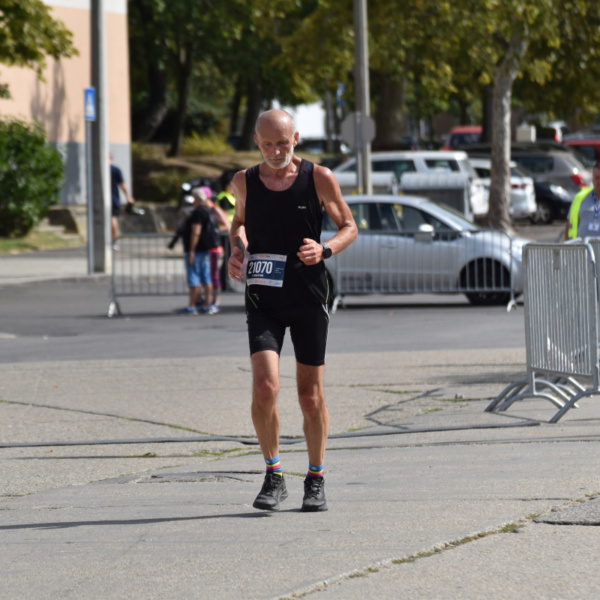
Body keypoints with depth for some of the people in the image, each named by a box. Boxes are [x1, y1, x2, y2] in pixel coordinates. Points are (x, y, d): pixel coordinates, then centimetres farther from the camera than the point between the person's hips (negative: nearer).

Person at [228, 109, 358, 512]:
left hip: (309, 297, -1)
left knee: (311, 395, 5)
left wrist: (325, 249, -14)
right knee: (265, 387, -15)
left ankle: (316, 481, 21)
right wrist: (238, 246, 2)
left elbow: (349, 227, 6)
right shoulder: (245, 182, 4)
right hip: (263, 297, 1)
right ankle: (274, 478, -1)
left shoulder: (319, 179, -3)